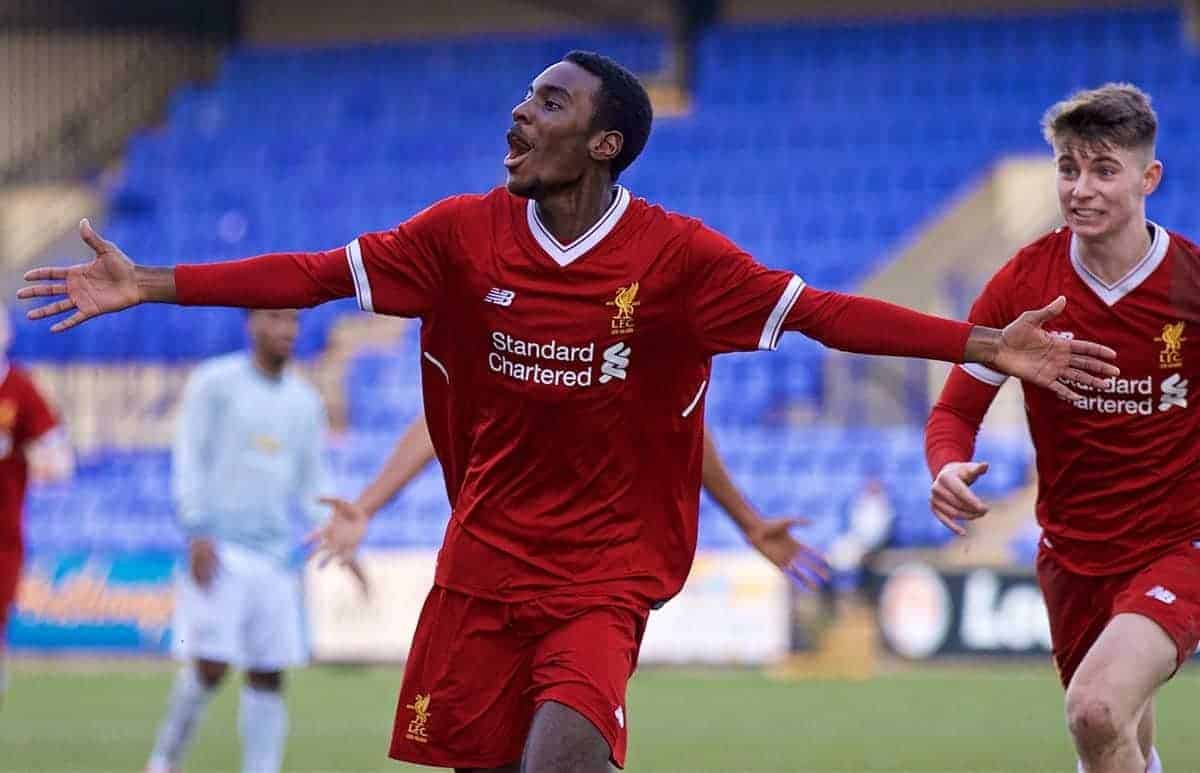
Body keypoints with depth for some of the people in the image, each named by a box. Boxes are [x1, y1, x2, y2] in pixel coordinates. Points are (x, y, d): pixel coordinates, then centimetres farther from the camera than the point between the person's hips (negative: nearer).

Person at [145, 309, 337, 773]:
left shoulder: (305, 401, 15)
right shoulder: (214, 383, 1)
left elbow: (312, 482, 19)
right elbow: (189, 458, -3)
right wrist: (198, 532, -12)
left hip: (274, 556, 5)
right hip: (219, 550, -5)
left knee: (268, 677, 0)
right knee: (209, 665, -11)